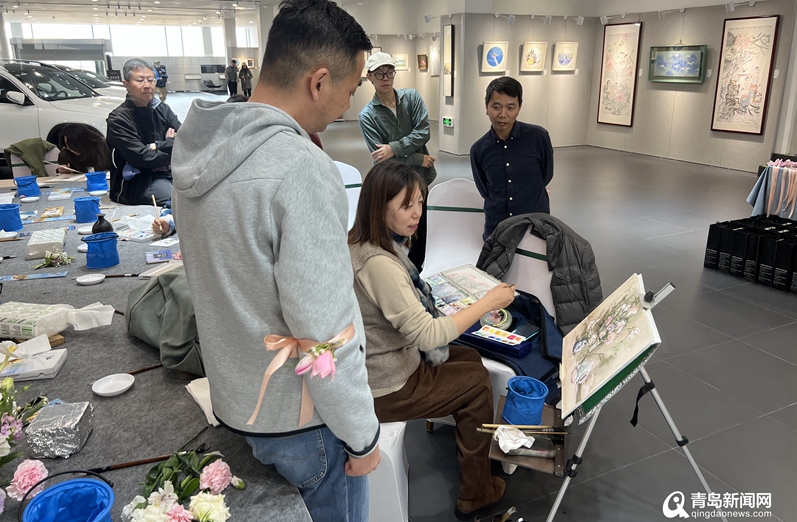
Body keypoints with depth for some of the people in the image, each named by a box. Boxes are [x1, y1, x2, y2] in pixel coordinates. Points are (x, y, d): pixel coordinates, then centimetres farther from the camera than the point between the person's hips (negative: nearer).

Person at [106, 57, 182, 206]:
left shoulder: (162, 109, 11)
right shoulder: (118, 118, -6)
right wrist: (171, 145, -6)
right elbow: (141, 157, -16)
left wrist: (157, 146, -14)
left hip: (169, 173, 6)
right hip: (137, 182, -6)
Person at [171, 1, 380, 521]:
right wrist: (362, 437, -13)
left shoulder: (198, 149, -1)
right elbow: (325, 335, -26)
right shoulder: (302, 171, -28)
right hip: (300, 423, -7)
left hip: (234, 400, 8)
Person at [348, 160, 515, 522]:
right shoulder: (378, 263, -31)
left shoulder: (363, 244, 0)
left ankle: (468, 444, 35)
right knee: (477, 381, 7)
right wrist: (488, 302, -23)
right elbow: (426, 335, -30)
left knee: (470, 357, 18)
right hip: (385, 388, -9)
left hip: (387, 357, 9)